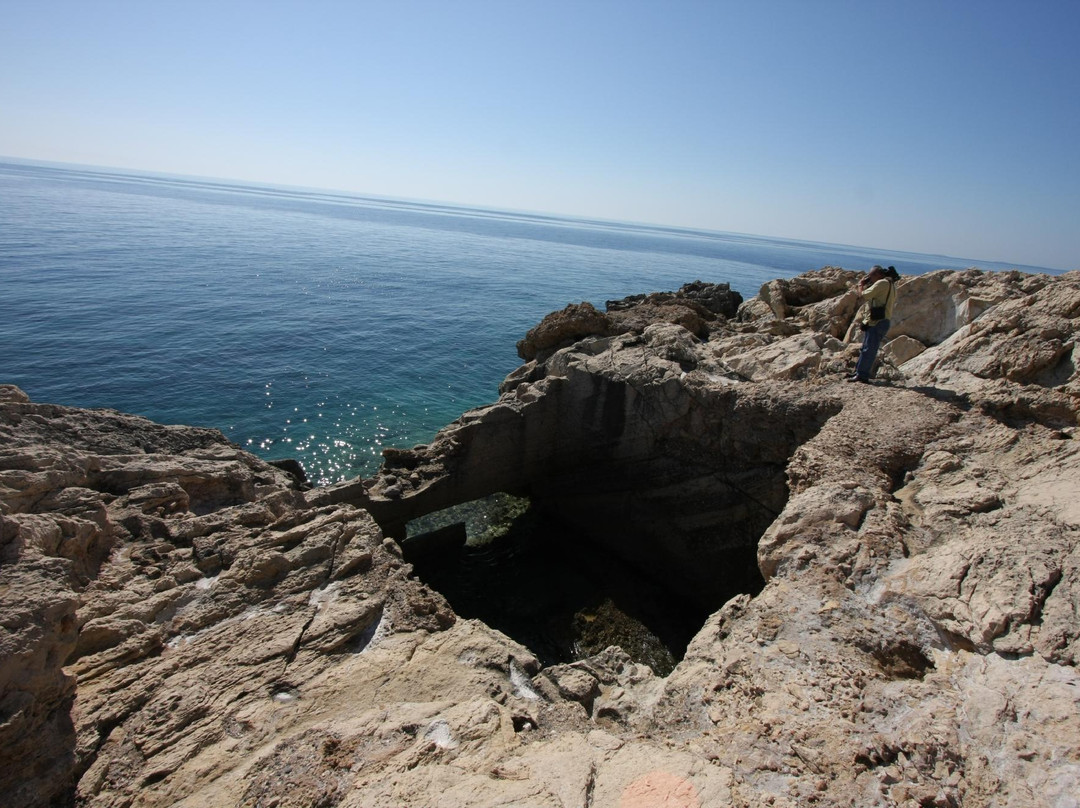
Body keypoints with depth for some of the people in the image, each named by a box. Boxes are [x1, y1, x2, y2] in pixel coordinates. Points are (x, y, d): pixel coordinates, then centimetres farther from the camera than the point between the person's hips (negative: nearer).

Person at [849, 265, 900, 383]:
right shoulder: (891, 284, 20)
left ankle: (862, 375, -8)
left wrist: (861, 285, 6)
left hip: (876, 323, -10)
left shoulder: (882, 283, -12)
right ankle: (859, 372, 20)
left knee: (868, 350, -9)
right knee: (866, 349, 15)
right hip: (883, 321, 10)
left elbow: (863, 295, -15)